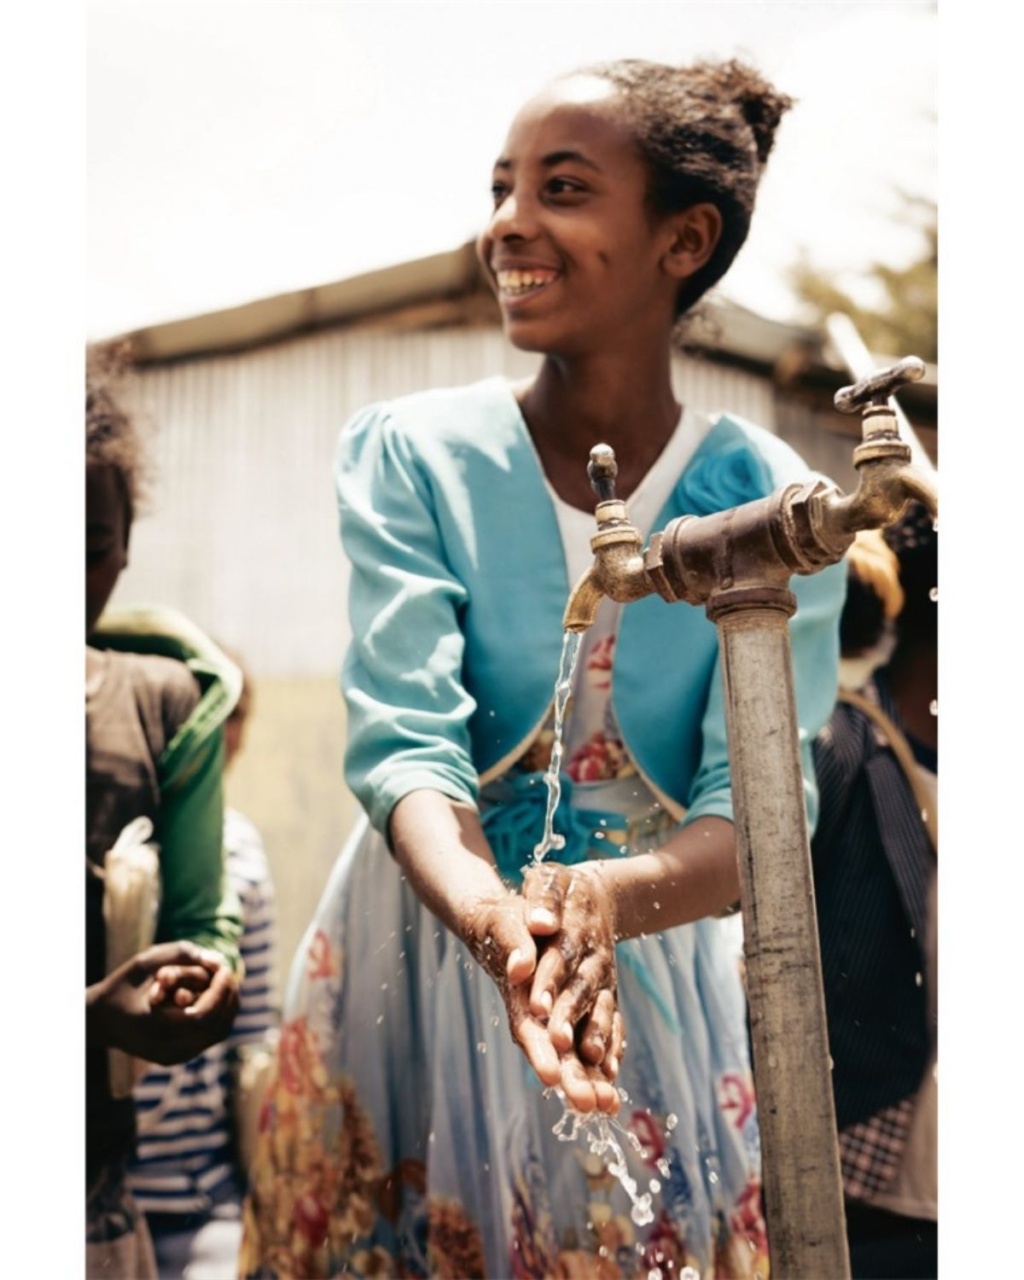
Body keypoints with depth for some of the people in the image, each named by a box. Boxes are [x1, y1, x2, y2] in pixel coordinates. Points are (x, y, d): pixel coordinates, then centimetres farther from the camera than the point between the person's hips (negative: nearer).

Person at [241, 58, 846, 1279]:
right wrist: (495, 923, -37)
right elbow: (404, 742, -18)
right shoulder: (413, 455, -9)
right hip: (418, 958, 0)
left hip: (652, 971, 1)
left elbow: (758, 804, -15)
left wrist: (609, 897, -36)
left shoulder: (771, 509, -9)